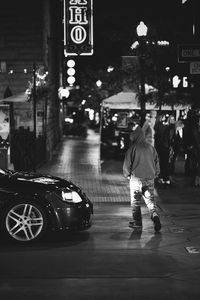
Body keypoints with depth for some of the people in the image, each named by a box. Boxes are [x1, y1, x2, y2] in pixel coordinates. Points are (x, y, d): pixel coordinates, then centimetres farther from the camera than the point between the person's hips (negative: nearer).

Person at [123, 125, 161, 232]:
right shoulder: (151, 147, 6)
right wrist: (155, 174, 24)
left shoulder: (133, 148, -7)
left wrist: (127, 174, 12)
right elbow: (156, 162, 12)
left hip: (136, 178, -4)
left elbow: (127, 164, -4)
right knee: (150, 199, 7)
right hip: (150, 179, 4)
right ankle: (155, 215, -16)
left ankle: (137, 222, 11)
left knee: (135, 200, 8)